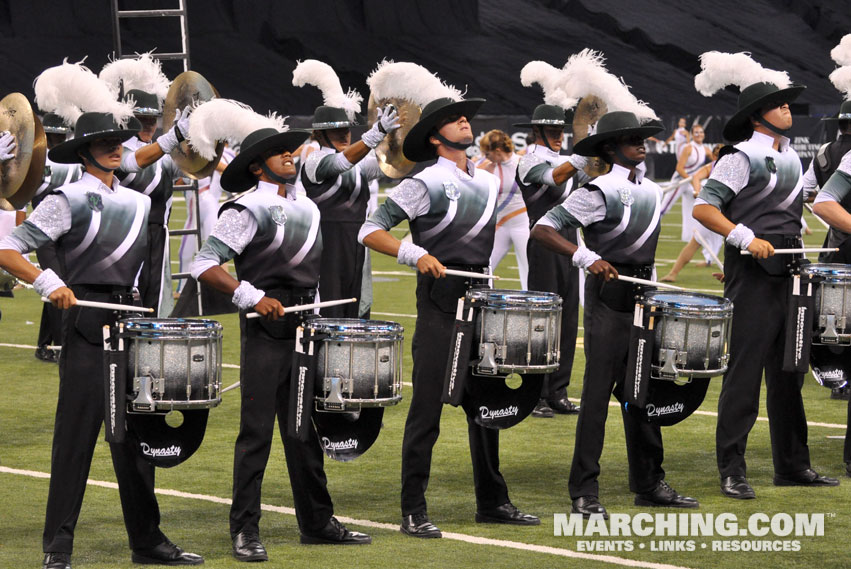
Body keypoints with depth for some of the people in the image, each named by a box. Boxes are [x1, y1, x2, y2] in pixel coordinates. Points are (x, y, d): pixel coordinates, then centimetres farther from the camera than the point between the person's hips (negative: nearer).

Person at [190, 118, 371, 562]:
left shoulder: (307, 208, 14)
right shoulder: (247, 210, -7)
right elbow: (203, 265, -13)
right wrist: (252, 297, -21)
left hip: (306, 325, 7)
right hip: (265, 330, -7)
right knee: (257, 430, -5)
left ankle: (317, 522, 18)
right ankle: (245, 530, -1)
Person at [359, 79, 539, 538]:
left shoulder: (489, 182, 12)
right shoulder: (426, 184, -9)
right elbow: (370, 231, -13)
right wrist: (416, 255, -25)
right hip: (440, 302, -7)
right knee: (427, 408, -5)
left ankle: (492, 502, 21)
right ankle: (413, 512, -1)